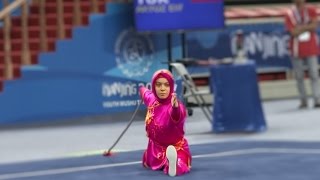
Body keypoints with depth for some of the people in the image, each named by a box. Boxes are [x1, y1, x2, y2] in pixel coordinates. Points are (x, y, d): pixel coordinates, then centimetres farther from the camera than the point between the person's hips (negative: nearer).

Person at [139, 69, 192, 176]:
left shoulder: (176, 106, -30)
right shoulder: (151, 99, -9)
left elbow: (178, 116, -57)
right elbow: (144, 92, 17)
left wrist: (175, 107, -80)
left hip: (177, 148, -6)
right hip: (156, 147, 6)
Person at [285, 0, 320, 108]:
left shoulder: (311, 10, 3)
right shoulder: (289, 14, -2)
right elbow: (293, 32, -11)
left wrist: (300, 27, -10)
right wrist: (307, 26, -9)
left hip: (311, 49, 0)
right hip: (297, 50, 0)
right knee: (299, 76, 3)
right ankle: (303, 100, 10)